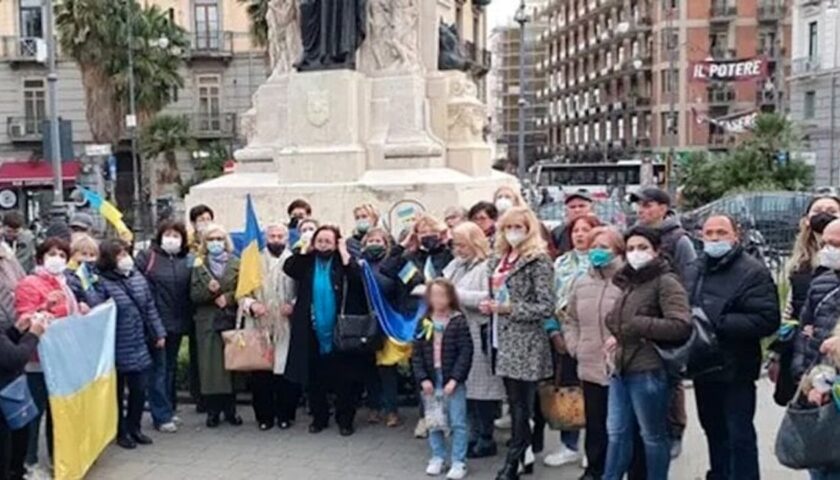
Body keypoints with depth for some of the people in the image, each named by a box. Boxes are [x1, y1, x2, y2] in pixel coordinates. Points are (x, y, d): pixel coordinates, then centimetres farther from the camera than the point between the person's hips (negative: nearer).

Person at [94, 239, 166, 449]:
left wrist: (158, 333, 13)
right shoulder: (103, 282, -16)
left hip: (139, 346, 6)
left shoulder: (138, 277, 5)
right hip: (117, 349, -6)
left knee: (140, 388, 12)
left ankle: (134, 427, 31)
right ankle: (120, 432, 27)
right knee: (118, 391, 11)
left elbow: (150, 307, 12)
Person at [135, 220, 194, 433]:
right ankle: (162, 416, 4)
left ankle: (169, 409, 26)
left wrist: (188, 319, 1)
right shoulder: (147, 257, -3)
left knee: (171, 367, 15)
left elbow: (191, 292, 11)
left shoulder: (187, 260, 10)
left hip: (177, 322, 5)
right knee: (158, 368, -1)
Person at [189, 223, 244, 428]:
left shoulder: (236, 263, 5)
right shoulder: (199, 265, 7)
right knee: (210, 365, -1)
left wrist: (228, 297, -13)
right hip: (207, 322, 1)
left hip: (231, 319, 0)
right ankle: (213, 410, 9)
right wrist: (208, 290, -16)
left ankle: (230, 409, 12)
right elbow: (193, 295, 2)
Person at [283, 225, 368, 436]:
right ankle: (319, 417, 26)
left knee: (344, 378, 3)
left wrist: (344, 255, -16)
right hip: (312, 332, 3)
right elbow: (288, 269, -9)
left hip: (339, 331, -2)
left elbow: (359, 280, -19)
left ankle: (345, 419, 16)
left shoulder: (343, 263, -3)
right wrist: (304, 250, -7)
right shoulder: (307, 262, 6)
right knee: (315, 378, 10)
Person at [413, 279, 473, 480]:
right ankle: (437, 458, 26)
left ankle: (458, 462, 10)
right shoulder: (424, 323, 4)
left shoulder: (458, 322, -7)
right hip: (431, 380, 4)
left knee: (457, 423, 1)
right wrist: (423, 378, -7)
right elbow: (416, 354, 3)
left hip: (453, 381, -4)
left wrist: (454, 379, -16)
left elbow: (466, 352, -11)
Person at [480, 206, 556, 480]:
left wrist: (509, 308, -19)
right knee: (515, 404, 15)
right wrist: (489, 306, 4)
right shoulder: (498, 259, 13)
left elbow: (546, 307, -15)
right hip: (505, 340, 8)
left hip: (526, 343, -7)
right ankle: (524, 455, 27)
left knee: (521, 407, -1)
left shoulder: (538, 260, -10)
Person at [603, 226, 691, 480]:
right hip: (621, 368, 8)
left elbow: (681, 326, -21)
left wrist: (637, 326, -16)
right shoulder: (629, 282, 16)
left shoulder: (666, 282, -9)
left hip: (648, 371, -8)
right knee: (617, 433, 13)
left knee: (653, 436, 6)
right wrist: (616, 335, 9)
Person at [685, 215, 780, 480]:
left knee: (739, 435, 2)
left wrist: (719, 323, -25)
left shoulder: (753, 271, -12)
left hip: (735, 369, -7)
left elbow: (767, 320, -22)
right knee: (713, 430, 21)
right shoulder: (695, 271, 11)